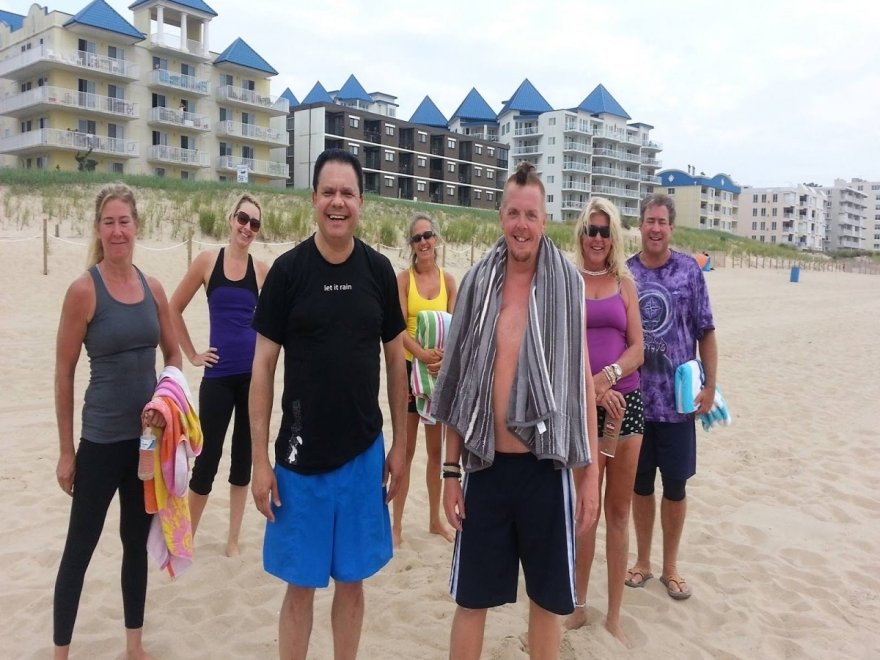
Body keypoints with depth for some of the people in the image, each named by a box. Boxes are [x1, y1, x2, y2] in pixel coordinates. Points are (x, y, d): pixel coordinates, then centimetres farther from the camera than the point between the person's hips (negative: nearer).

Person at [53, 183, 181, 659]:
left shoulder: (152, 287, 2)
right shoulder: (84, 289, -11)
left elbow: (173, 356, 12)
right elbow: (64, 372, -8)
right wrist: (66, 450, -5)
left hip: (149, 435, 5)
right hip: (102, 439, -5)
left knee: (137, 540, 17)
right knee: (80, 546, 6)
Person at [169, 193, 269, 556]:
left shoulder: (262, 269, 2)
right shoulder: (208, 260, -1)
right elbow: (174, 309, 6)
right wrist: (192, 355, 4)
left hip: (255, 374, 2)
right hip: (219, 375, -2)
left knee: (244, 456, 11)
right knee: (207, 456, 4)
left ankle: (233, 538, 26)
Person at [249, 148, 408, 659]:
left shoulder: (379, 270, 0)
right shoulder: (287, 270, -6)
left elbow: (396, 358, 6)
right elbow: (263, 365, -4)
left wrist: (400, 443, 5)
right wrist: (260, 459, -7)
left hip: (364, 453, 2)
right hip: (301, 455, -2)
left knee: (352, 579, 15)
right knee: (301, 584, 10)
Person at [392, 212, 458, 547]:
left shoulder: (448, 280, 4)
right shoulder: (404, 278, -6)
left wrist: (446, 355, -19)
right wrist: (423, 354, -29)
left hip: (440, 369, 3)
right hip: (411, 367, -3)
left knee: (436, 449, 13)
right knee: (406, 449, 3)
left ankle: (435, 519, 27)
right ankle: (397, 523, 15)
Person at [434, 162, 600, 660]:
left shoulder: (566, 286, -3)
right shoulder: (478, 284, 1)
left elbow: (583, 381, -1)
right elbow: (461, 384, 5)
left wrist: (591, 472, -2)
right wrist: (451, 470, 4)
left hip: (545, 466, -1)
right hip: (486, 466, 1)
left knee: (549, 597, 14)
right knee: (471, 597, 12)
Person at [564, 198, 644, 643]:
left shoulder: (624, 282, 9)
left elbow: (638, 349, 5)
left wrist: (607, 375, -13)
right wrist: (593, 388, -15)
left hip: (625, 402, 2)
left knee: (618, 513, 8)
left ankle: (614, 616, 21)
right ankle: (579, 605, 25)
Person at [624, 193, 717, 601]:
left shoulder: (689, 271, -3)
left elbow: (706, 333, 0)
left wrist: (710, 386, -4)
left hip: (678, 400, -1)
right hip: (634, 398, 1)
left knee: (675, 487, 9)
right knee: (640, 485, 12)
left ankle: (670, 567, 27)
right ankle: (642, 562, 30)